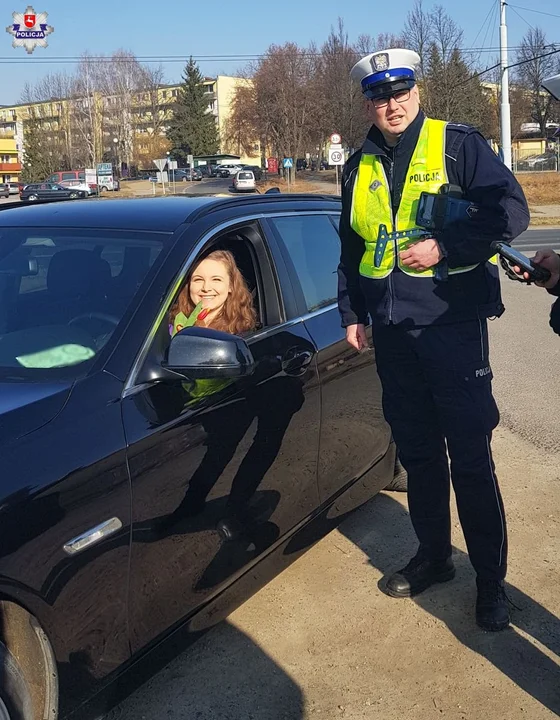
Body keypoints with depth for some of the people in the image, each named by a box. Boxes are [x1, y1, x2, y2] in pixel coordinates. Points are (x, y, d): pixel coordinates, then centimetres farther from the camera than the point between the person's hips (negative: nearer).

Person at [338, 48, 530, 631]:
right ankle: (432, 555, 31)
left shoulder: (457, 144, -3)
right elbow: (351, 247, 20)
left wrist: (445, 247, -20)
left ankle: (490, 579, 14)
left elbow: (511, 210, -11)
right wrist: (351, 312, 17)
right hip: (393, 331, 5)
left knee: (470, 457, 0)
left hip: (453, 323, -5)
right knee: (416, 452, 14)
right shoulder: (360, 166, 12)